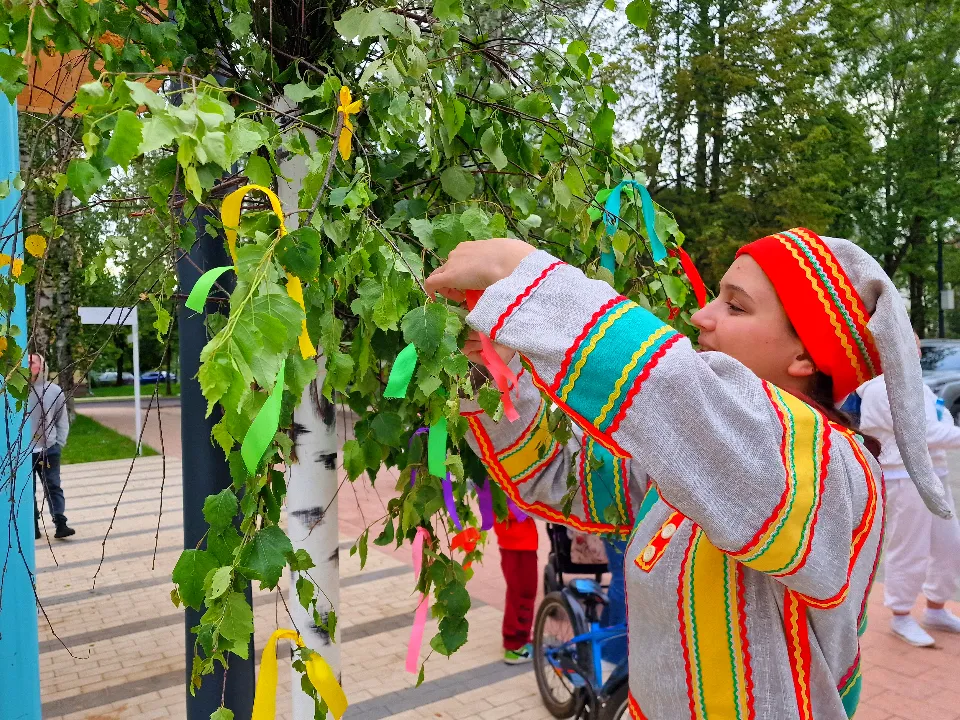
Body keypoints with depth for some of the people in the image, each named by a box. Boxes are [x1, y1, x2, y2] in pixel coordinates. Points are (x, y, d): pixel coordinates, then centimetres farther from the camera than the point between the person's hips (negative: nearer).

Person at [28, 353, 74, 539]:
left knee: (53, 488, 2)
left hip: (49, 449, 0)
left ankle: (60, 524, 2)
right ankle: (32, 527, 17)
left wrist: (59, 443, 0)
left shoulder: (54, 390, -1)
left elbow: (62, 420, 6)